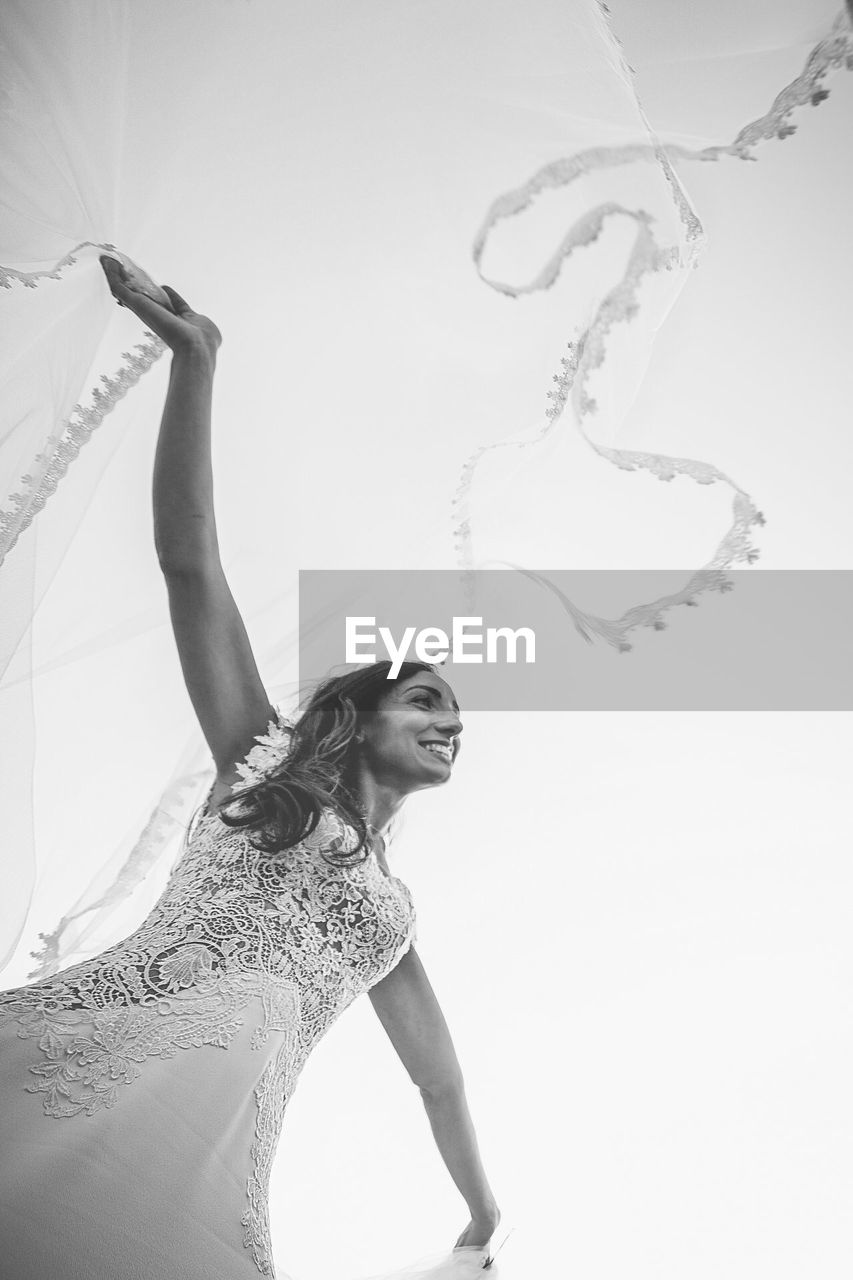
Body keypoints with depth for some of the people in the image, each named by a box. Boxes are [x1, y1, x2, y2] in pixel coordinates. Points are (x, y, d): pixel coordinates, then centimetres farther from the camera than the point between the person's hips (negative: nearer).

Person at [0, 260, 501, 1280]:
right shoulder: (262, 764, 18)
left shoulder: (392, 911, 29)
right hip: (88, 1036, -3)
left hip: (213, 1129, 3)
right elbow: (190, 562, 8)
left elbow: (437, 1079, 40)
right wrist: (196, 359, 1)